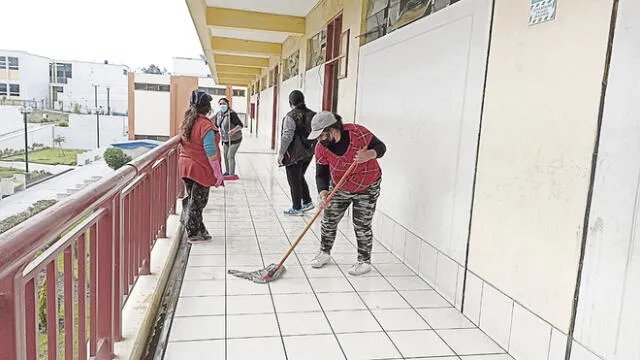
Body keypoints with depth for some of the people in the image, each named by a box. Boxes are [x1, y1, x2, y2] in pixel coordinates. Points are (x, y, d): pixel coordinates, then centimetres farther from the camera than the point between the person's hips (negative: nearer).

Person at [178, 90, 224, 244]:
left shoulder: (187, 122, 5)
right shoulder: (206, 125, -19)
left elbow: (184, 143, 12)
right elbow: (210, 152, -21)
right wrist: (218, 173, -15)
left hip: (185, 164, 8)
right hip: (200, 168, -8)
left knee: (192, 198, 17)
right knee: (198, 201, 3)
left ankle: (199, 229, 30)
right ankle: (193, 234, 12)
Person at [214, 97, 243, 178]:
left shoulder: (231, 114, -23)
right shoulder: (218, 114, -2)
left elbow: (240, 125, -28)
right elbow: (216, 126, 11)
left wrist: (233, 130, -44)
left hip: (234, 139, -7)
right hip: (225, 139, 7)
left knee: (230, 156, -10)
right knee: (225, 155, 13)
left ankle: (231, 174, -1)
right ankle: (227, 172, 29)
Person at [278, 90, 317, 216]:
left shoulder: (291, 116, -15)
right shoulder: (312, 115, 4)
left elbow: (287, 136, -19)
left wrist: (281, 152, -13)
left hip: (294, 154, -7)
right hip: (308, 153, 7)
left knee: (294, 181, 5)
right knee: (300, 178, 23)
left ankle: (296, 208, 13)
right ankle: (307, 202, 24)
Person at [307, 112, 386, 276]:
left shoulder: (357, 133, -26)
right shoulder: (321, 147, -15)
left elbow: (381, 147, -16)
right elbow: (321, 174, -15)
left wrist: (368, 155, -39)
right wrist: (323, 194, -33)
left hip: (366, 189, -4)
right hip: (339, 188, 4)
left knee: (362, 226, 0)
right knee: (329, 221, 8)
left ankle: (364, 261, 18)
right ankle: (325, 253, 30)